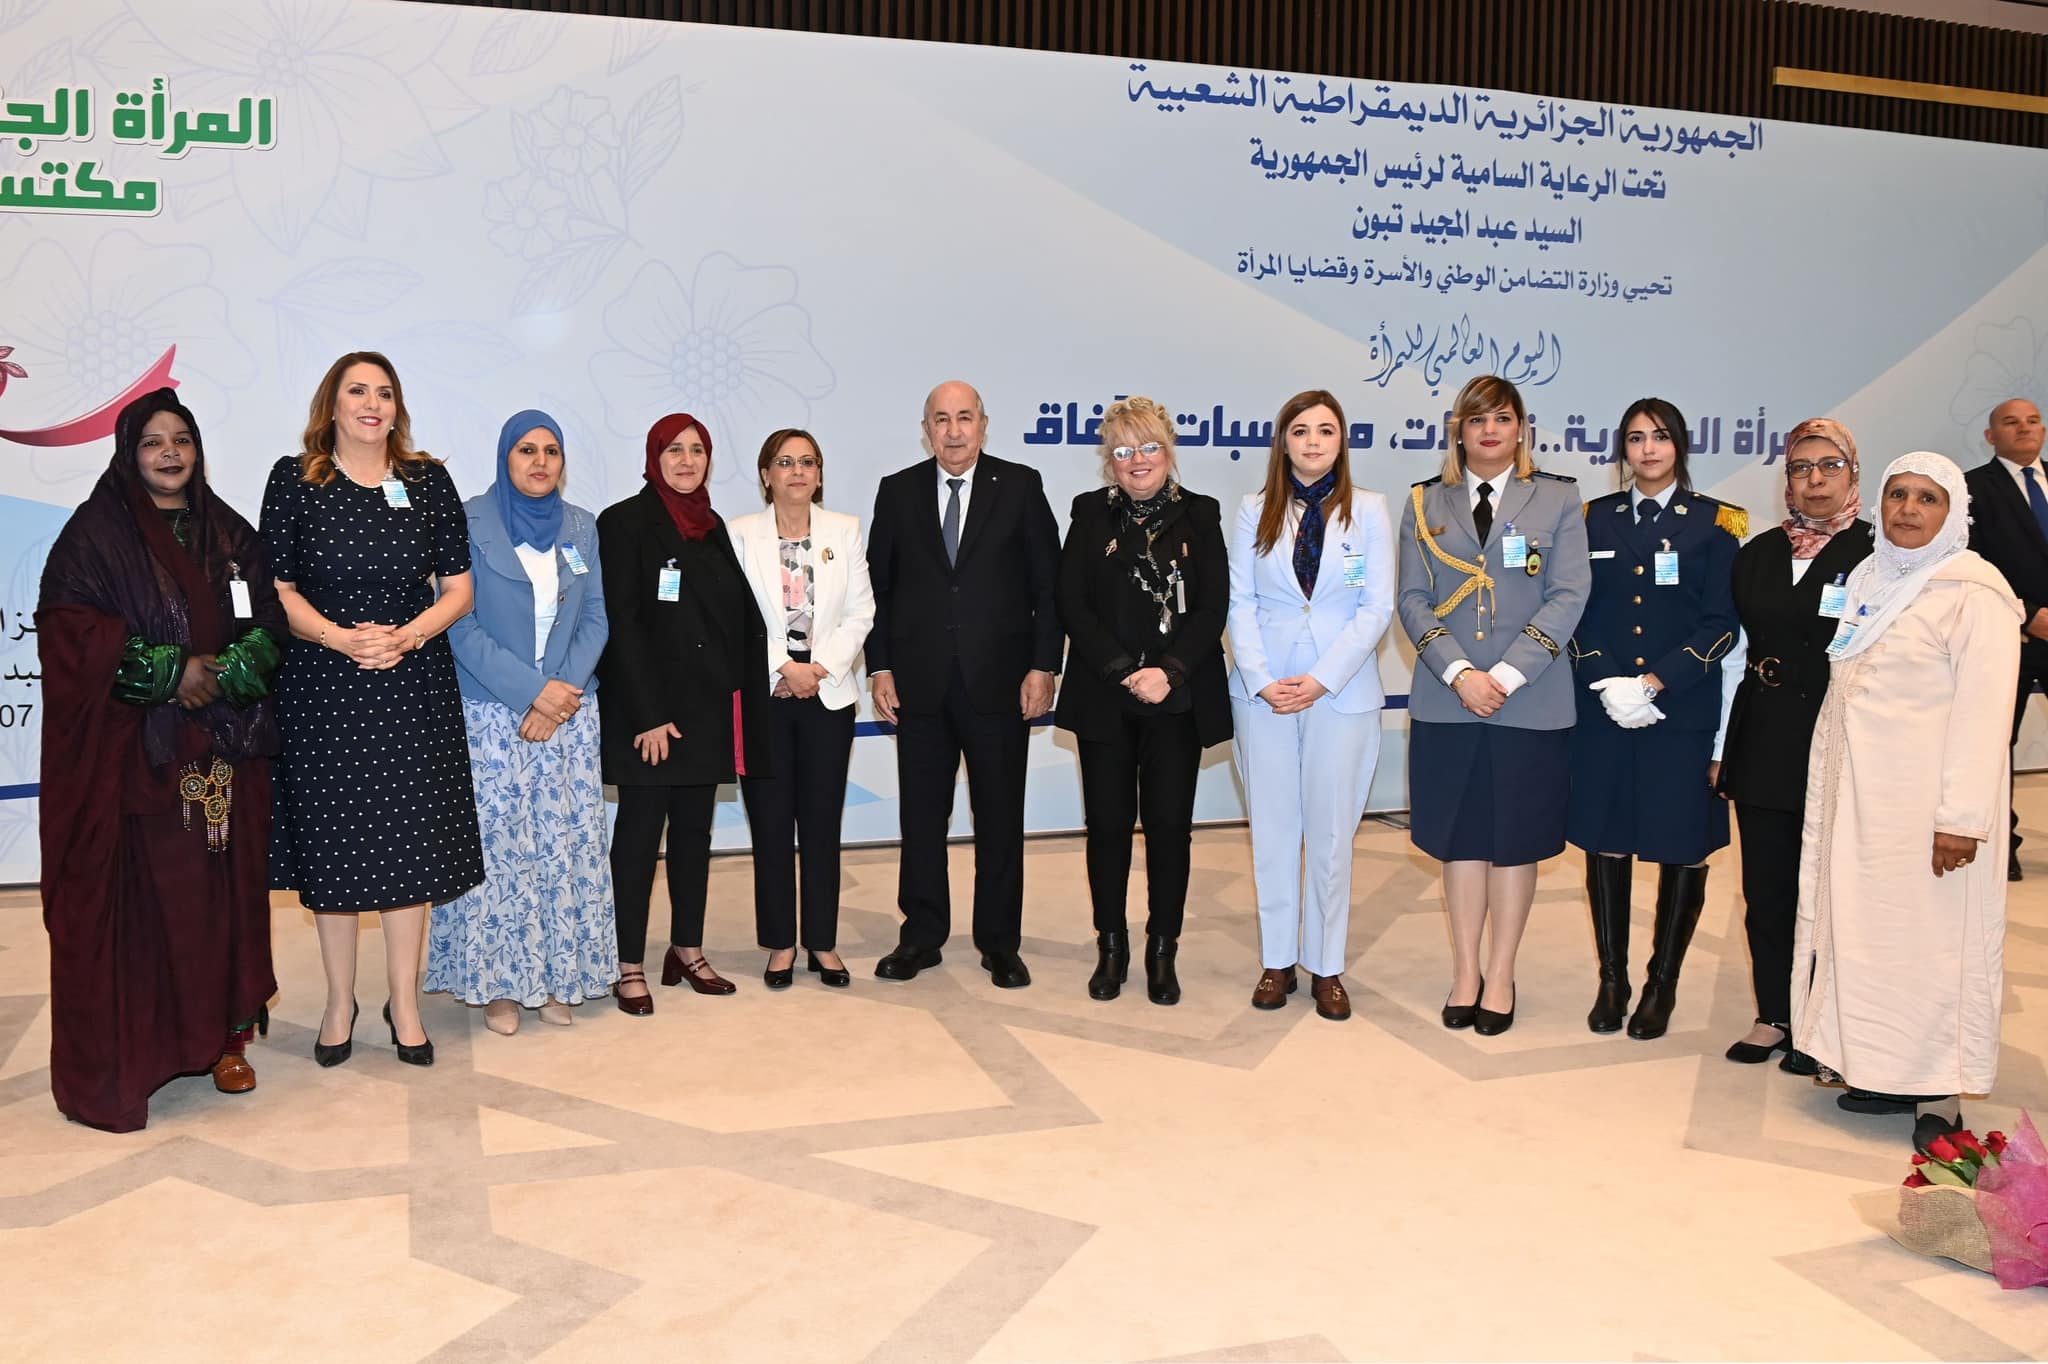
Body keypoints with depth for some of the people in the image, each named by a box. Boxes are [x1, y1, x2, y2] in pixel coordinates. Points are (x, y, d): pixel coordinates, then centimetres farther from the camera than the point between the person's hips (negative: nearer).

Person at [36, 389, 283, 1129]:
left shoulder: (229, 533, 13)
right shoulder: (96, 532, 1)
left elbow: (268, 624, 9)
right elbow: (68, 629, -8)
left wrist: (224, 672, -10)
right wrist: (169, 672, -15)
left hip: (225, 747, 4)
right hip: (132, 750, -4)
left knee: (224, 885, 5)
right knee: (136, 893, -3)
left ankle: (223, 1034, 15)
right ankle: (130, 1050, 5)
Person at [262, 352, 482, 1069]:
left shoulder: (429, 481, 4)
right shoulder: (294, 479, 2)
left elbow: (459, 588, 4)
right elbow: (279, 589, 0)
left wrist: (407, 636, -13)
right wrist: (340, 638, -17)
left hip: (415, 687, 1)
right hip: (322, 688, 0)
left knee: (411, 844, 3)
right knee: (331, 845, 6)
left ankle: (405, 1004, 17)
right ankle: (340, 1003, 22)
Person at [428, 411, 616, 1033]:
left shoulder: (582, 526, 9)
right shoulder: (468, 522, -4)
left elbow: (595, 617, 6)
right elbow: (460, 623, -8)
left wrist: (566, 689, -9)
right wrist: (532, 690, -14)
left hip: (569, 712, 4)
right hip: (491, 713, -3)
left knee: (566, 842, 4)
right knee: (498, 843, -1)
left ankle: (555, 978, 16)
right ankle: (499, 982, 12)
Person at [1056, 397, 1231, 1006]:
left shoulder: (1200, 516, 5)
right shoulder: (1091, 513, 6)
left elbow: (1213, 608, -1)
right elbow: (1072, 605, -2)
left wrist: (1169, 672, -15)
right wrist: (1124, 672, -12)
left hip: (1178, 699, 0)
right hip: (1103, 699, 0)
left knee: (1170, 826, 3)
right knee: (1108, 825, 5)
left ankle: (1163, 952, 16)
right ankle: (1111, 949, 19)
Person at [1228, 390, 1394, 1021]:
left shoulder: (1367, 510, 2)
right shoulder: (1255, 511, 6)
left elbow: (1377, 607, -3)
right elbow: (1240, 602, 2)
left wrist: (1321, 680, -12)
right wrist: (1261, 680, -11)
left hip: (1341, 692, -1)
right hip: (1264, 692, 1)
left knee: (1331, 833, 3)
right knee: (1272, 829, 6)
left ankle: (1326, 967, 14)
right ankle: (1277, 961, 18)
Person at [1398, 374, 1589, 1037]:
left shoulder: (1558, 498, 4)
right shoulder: (1426, 502, 8)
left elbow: (1568, 595, -4)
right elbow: (1413, 599, 1)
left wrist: (1507, 674, -14)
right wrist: (1460, 673, -13)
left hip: (1531, 702, -1)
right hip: (1447, 701, 1)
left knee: (1516, 838, 6)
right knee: (1460, 838, 7)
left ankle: (1501, 975, 18)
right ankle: (1465, 971, 18)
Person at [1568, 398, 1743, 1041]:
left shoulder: (1714, 523, 2)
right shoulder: (1597, 518, 9)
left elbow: (1722, 624, -4)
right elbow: (1580, 614, 5)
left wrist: (1654, 683, -14)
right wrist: (1608, 684, -10)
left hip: (1682, 714, -2)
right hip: (1603, 712, 2)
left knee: (1682, 847, 4)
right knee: (1604, 842, 6)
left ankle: (1662, 983, 18)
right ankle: (1611, 980, 18)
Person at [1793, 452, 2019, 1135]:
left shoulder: (1973, 592, -10)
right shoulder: (1871, 580, 12)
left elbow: (1983, 713, -15)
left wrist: (1962, 818, -20)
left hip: (1926, 806, -7)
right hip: (1859, 798, 7)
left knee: (1930, 935, -1)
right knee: (1864, 928, 9)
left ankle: (1938, 1092, 10)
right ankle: (1884, 1076, 20)